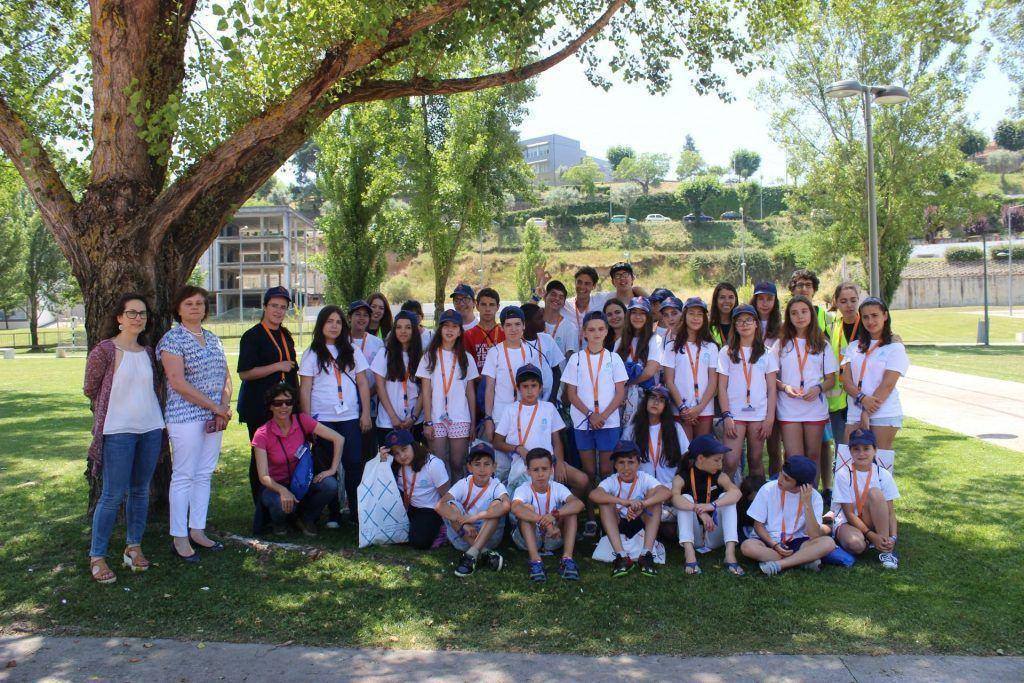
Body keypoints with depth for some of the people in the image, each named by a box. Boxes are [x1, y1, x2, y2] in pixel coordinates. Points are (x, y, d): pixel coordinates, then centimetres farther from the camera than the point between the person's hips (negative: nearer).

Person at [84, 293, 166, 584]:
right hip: (118, 431, -5)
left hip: (151, 429, 5)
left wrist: (140, 406, 9)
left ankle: (133, 547, 25)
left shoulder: (148, 352, 7)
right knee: (113, 494, -3)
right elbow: (90, 389, 1)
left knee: (140, 490, 12)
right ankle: (97, 556, 10)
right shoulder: (104, 350, -8)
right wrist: (117, 407, 10)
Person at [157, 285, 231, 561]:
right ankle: (179, 538, 8)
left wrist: (224, 407, -4)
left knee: (204, 474, 12)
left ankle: (197, 530, 22)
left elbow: (225, 376, 13)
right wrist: (215, 407, -14)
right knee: (184, 476, -1)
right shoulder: (172, 339, -8)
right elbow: (178, 383, -16)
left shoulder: (213, 339, 13)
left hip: (214, 416, 7)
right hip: (185, 416, -7)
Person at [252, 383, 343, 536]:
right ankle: (278, 521, 4)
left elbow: (338, 439, -13)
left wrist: (332, 470, -20)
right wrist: (283, 490, -39)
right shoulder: (262, 435, -16)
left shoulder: (301, 420, -12)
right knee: (283, 505, -36)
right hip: (276, 486, -2)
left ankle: (305, 518, 2)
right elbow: (263, 476, -21)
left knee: (330, 485, -27)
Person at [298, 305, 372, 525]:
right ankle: (333, 513, 13)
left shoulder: (351, 352, 10)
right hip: (322, 418, -1)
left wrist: (366, 413, 2)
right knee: (327, 467, 3)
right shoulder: (312, 354, 4)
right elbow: (305, 390, 1)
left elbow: (362, 384, 10)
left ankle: (356, 510, 6)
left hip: (350, 418, 1)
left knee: (354, 464, -3)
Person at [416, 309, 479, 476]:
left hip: (460, 420, 1)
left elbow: (470, 392, 9)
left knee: (457, 466, 1)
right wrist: (427, 422, -5)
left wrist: (473, 423, 5)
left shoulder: (466, 358, 9)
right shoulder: (430, 356, 5)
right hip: (436, 419, -1)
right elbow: (426, 391, 1)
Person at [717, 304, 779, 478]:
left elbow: (771, 388, 6)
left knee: (755, 461, 6)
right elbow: (722, 387, 2)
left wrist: (770, 418, -3)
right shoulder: (726, 352, 6)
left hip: (759, 414, 1)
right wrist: (727, 416, -7)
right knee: (731, 462, -11)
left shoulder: (766, 353, 9)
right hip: (735, 414, -1)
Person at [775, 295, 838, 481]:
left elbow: (831, 379, 9)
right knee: (795, 459, -5)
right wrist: (784, 387, -14)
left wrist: (818, 388, -11)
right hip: (789, 409, -1)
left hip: (815, 408, 2)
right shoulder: (781, 344, 5)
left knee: (813, 456, 7)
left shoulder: (822, 345, 9)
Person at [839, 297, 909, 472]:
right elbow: (846, 380, 5)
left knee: (881, 462, -5)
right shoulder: (854, 346, 15)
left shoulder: (895, 348, 1)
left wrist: (867, 413, -12)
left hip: (884, 413, -4)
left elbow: (888, 384, -7)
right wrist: (862, 398, -14)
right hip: (855, 412, 4)